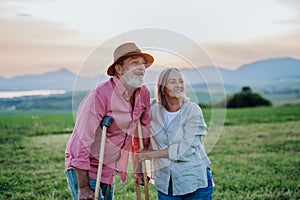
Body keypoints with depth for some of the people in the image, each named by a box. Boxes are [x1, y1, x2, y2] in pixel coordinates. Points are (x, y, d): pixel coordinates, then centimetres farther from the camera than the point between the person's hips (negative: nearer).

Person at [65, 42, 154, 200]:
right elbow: (82, 139, -25)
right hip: (82, 169, -7)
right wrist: (83, 187, -24)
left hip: (108, 171, 7)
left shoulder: (144, 94, -2)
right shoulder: (100, 95, -23)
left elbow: (144, 130, 14)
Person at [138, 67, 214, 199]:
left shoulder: (193, 110, -11)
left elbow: (184, 149, -16)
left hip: (196, 180, -3)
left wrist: (152, 154, -10)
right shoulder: (153, 110, -1)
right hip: (166, 183, 3)